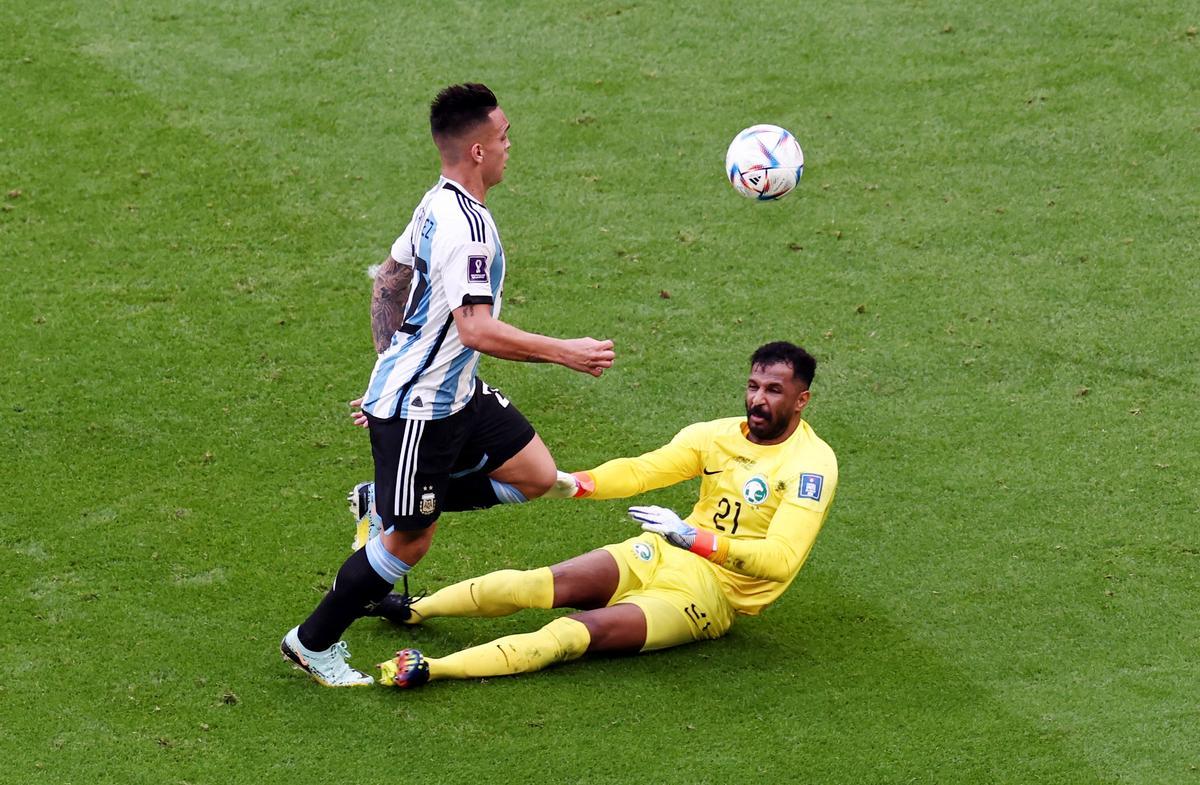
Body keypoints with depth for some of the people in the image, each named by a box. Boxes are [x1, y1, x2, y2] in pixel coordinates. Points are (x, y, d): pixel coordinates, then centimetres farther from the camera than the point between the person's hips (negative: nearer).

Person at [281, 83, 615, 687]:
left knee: (536, 475, 11)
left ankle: (385, 502, 18)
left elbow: (387, 281, 17)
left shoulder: (439, 204, 5)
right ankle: (312, 643, 18)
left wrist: (391, 365, 22)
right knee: (410, 542, 2)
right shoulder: (467, 225, -26)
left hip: (455, 394, 9)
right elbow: (478, 330, -33)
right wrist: (565, 352, -26)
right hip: (417, 410, -9)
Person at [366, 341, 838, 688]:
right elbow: (642, 470, 3)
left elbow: (781, 560, -23)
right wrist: (572, 483, -16)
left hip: (715, 592, -6)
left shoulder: (812, 464, -12)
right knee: (552, 582, -20)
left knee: (589, 627, -28)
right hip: (661, 555, 6)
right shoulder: (719, 435, 6)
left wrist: (692, 536, -32)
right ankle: (415, 609, -12)